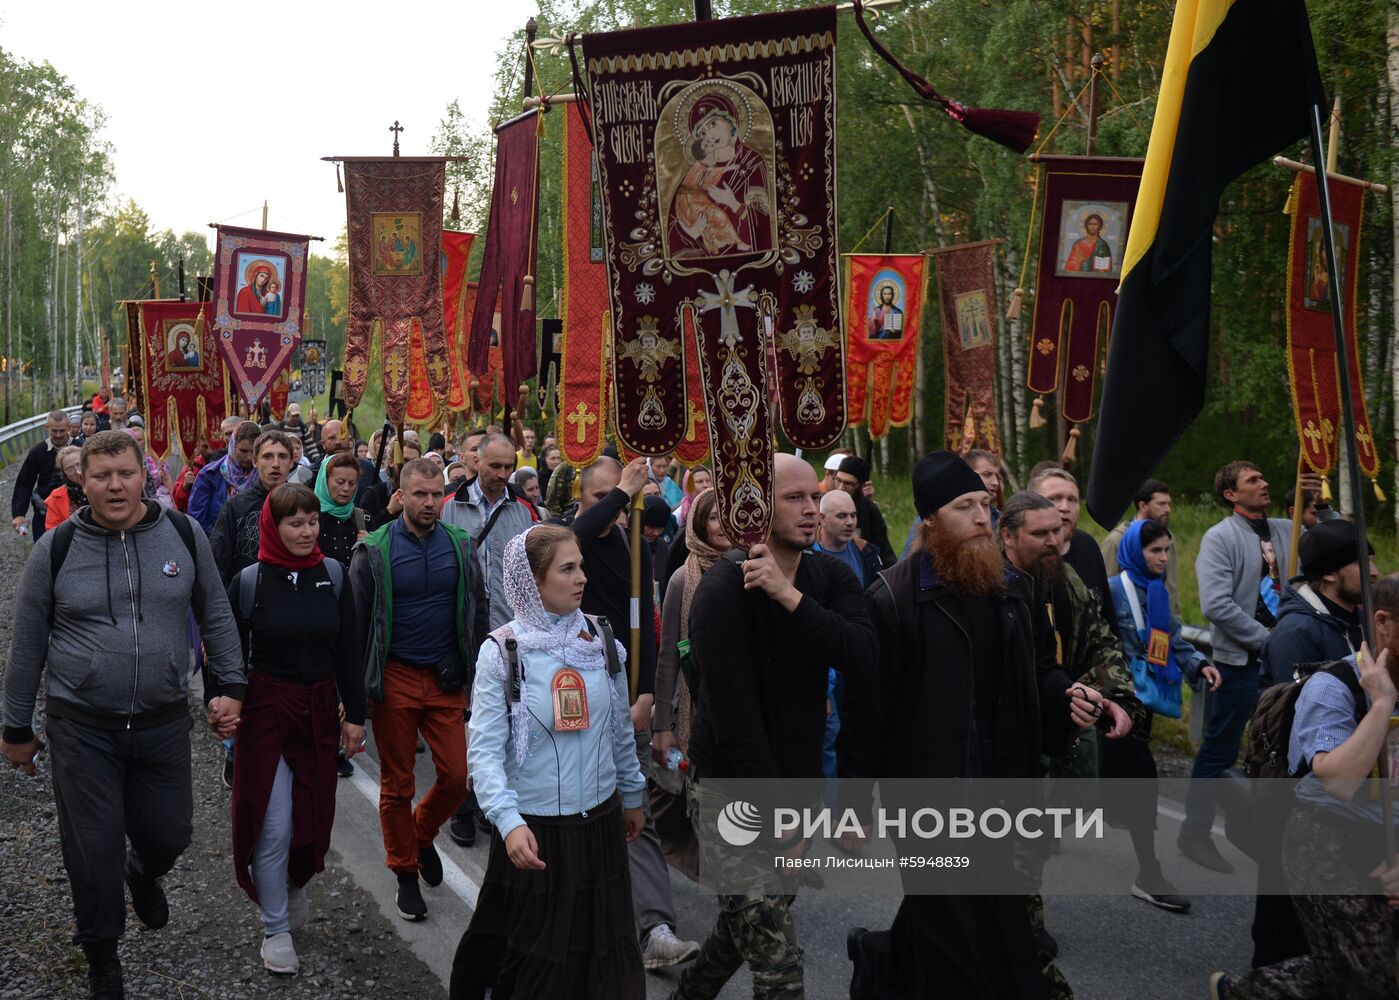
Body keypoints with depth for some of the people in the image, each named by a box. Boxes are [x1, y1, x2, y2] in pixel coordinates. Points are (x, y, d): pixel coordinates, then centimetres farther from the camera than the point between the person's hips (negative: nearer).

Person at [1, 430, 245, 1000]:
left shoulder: (184, 535, -2)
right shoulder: (56, 548, -5)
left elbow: (215, 616, 9)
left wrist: (232, 687, 3)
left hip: (164, 722, 2)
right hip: (81, 728, -1)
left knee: (169, 834, 11)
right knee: (94, 848, 4)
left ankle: (144, 873, 48)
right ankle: (101, 954, 26)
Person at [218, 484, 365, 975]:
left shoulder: (332, 577, 1)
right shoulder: (249, 581, -6)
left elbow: (348, 651, 5)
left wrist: (355, 714, 4)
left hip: (320, 711, 3)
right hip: (266, 711, -3)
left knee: (315, 814, 10)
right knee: (273, 826, -2)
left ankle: (296, 884, 41)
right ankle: (275, 929, 13)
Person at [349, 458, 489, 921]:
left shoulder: (461, 545, 2)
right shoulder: (374, 551, -5)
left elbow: (479, 610, 10)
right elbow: (357, 622, -2)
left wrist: (475, 671, 7)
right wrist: (359, 686, -4)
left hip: (446, 679, 2)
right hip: (396, 679, -2)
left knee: (457, 776, 1)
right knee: (397, 784, 7)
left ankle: (422, 834, 31)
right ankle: (405, 873, 23)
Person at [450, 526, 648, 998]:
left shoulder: (601, 640, -1)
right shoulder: (501, 652, -13)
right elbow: (485, 750, -18)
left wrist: (632, 796, 17)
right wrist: (509, 821, -30)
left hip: (600, 820, 4)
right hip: (534, 827, -4)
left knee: (602, 946, 15)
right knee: (532, 952, 12)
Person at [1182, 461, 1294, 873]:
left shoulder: (1286, 531, 10)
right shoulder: (1220, 537, -8)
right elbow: (1217, 604, -17)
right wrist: (1264, 638, -14)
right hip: (1240, 659, -6)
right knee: (1221, 749, 0)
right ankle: (1195, 831, 12)